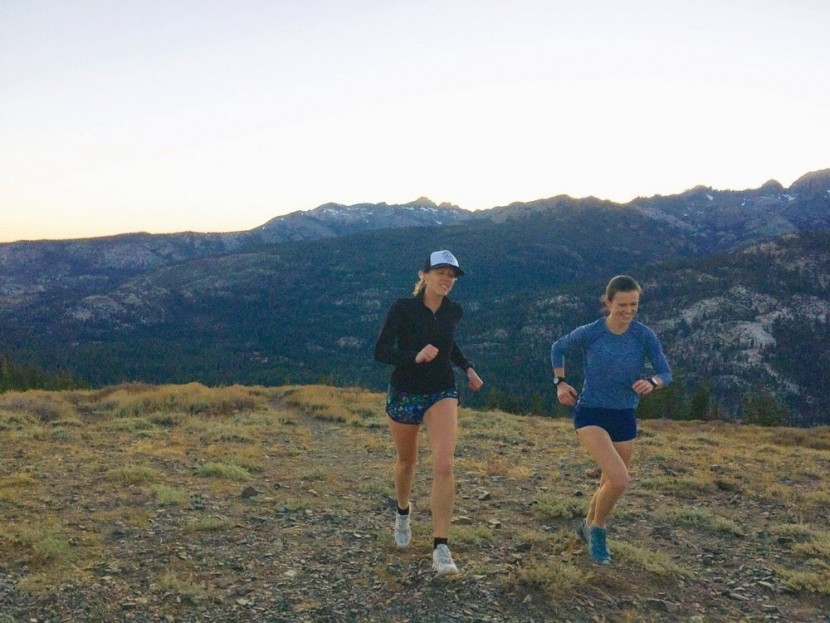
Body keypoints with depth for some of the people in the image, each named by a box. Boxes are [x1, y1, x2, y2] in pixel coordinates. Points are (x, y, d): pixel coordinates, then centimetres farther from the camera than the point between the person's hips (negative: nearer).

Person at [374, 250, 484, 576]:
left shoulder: (453, 311, -1)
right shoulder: (403, 308, -13)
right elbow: (381, 351, -18)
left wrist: (467, 367, 6)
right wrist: (415, 356, -33)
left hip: (442, 393, 1)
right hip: (404, 393, -1)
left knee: (444, 466, -17)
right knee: (407, 461, 18)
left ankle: (441, 547, -12)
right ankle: (403, 512, 50)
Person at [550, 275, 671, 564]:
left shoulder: (644, 336, -9)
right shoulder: (589, 333, -13)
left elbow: (665, 373, -1)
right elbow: (558, 348, 7)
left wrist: (652, 383, -23)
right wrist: (561, 383, -3)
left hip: (624, 419, 4)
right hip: (591, 414, -4)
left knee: (610, 484, 17)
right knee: (620, 480, -21)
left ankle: (588, 526, 47)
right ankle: (597, 529, 7)